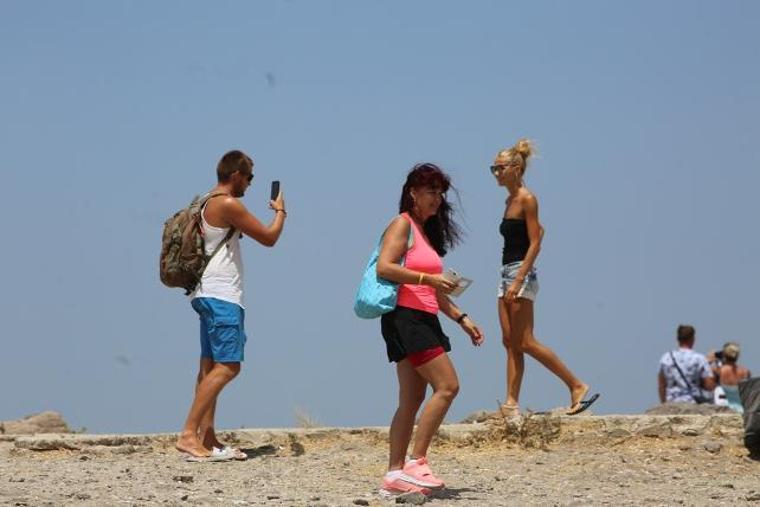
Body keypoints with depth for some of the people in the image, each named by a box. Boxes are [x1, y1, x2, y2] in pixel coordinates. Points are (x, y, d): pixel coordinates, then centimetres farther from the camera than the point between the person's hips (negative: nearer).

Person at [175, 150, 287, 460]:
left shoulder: (206, 204, 15)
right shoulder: (229, 205, -13)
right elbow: (269, 238, -8)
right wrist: (280, 211, 9)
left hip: (208, 295, 11)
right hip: (221, 295, -11)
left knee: (210, 365, 9)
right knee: (228, 366, -14)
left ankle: (207, 438, 8)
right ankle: (189, 433, -21)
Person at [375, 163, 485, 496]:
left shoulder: (428, 232, 22)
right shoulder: (402, 224, -5)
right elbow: (384, 267, -20)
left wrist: (461, 318, 18)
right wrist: (427, 278, -23)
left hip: (424, 320, 9)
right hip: (405, 317, -9)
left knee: (412, 400, 6)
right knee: (447, 386, -14)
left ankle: (395, 475, 7)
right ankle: (416, 462, -12)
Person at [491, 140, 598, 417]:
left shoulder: (526, 199, -10)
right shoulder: (510, 200, 15)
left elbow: (535, 243, -15)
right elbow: (539, 230, 25)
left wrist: (518, 281, -23)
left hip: (521, 273, -9)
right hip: (507, 273, 9)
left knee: (524, 342, -10)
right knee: (510, 342, 4)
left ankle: (577, 386, -5)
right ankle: (512, 404, 2)